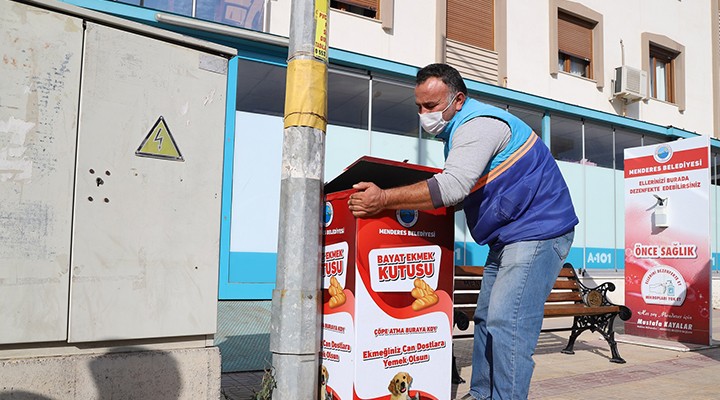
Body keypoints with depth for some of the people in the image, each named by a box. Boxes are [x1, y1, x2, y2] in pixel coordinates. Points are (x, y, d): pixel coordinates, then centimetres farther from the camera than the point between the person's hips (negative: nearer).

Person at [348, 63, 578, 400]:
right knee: (486, 319, 13)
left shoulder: (478, 125, -20)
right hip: (509, 235, 11)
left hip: (538, 231, -11)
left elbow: (452, 187, -34)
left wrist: (384, 199, -34)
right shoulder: (458, 128, 14)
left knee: (507, 325, -15)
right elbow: (463, 193, 15)